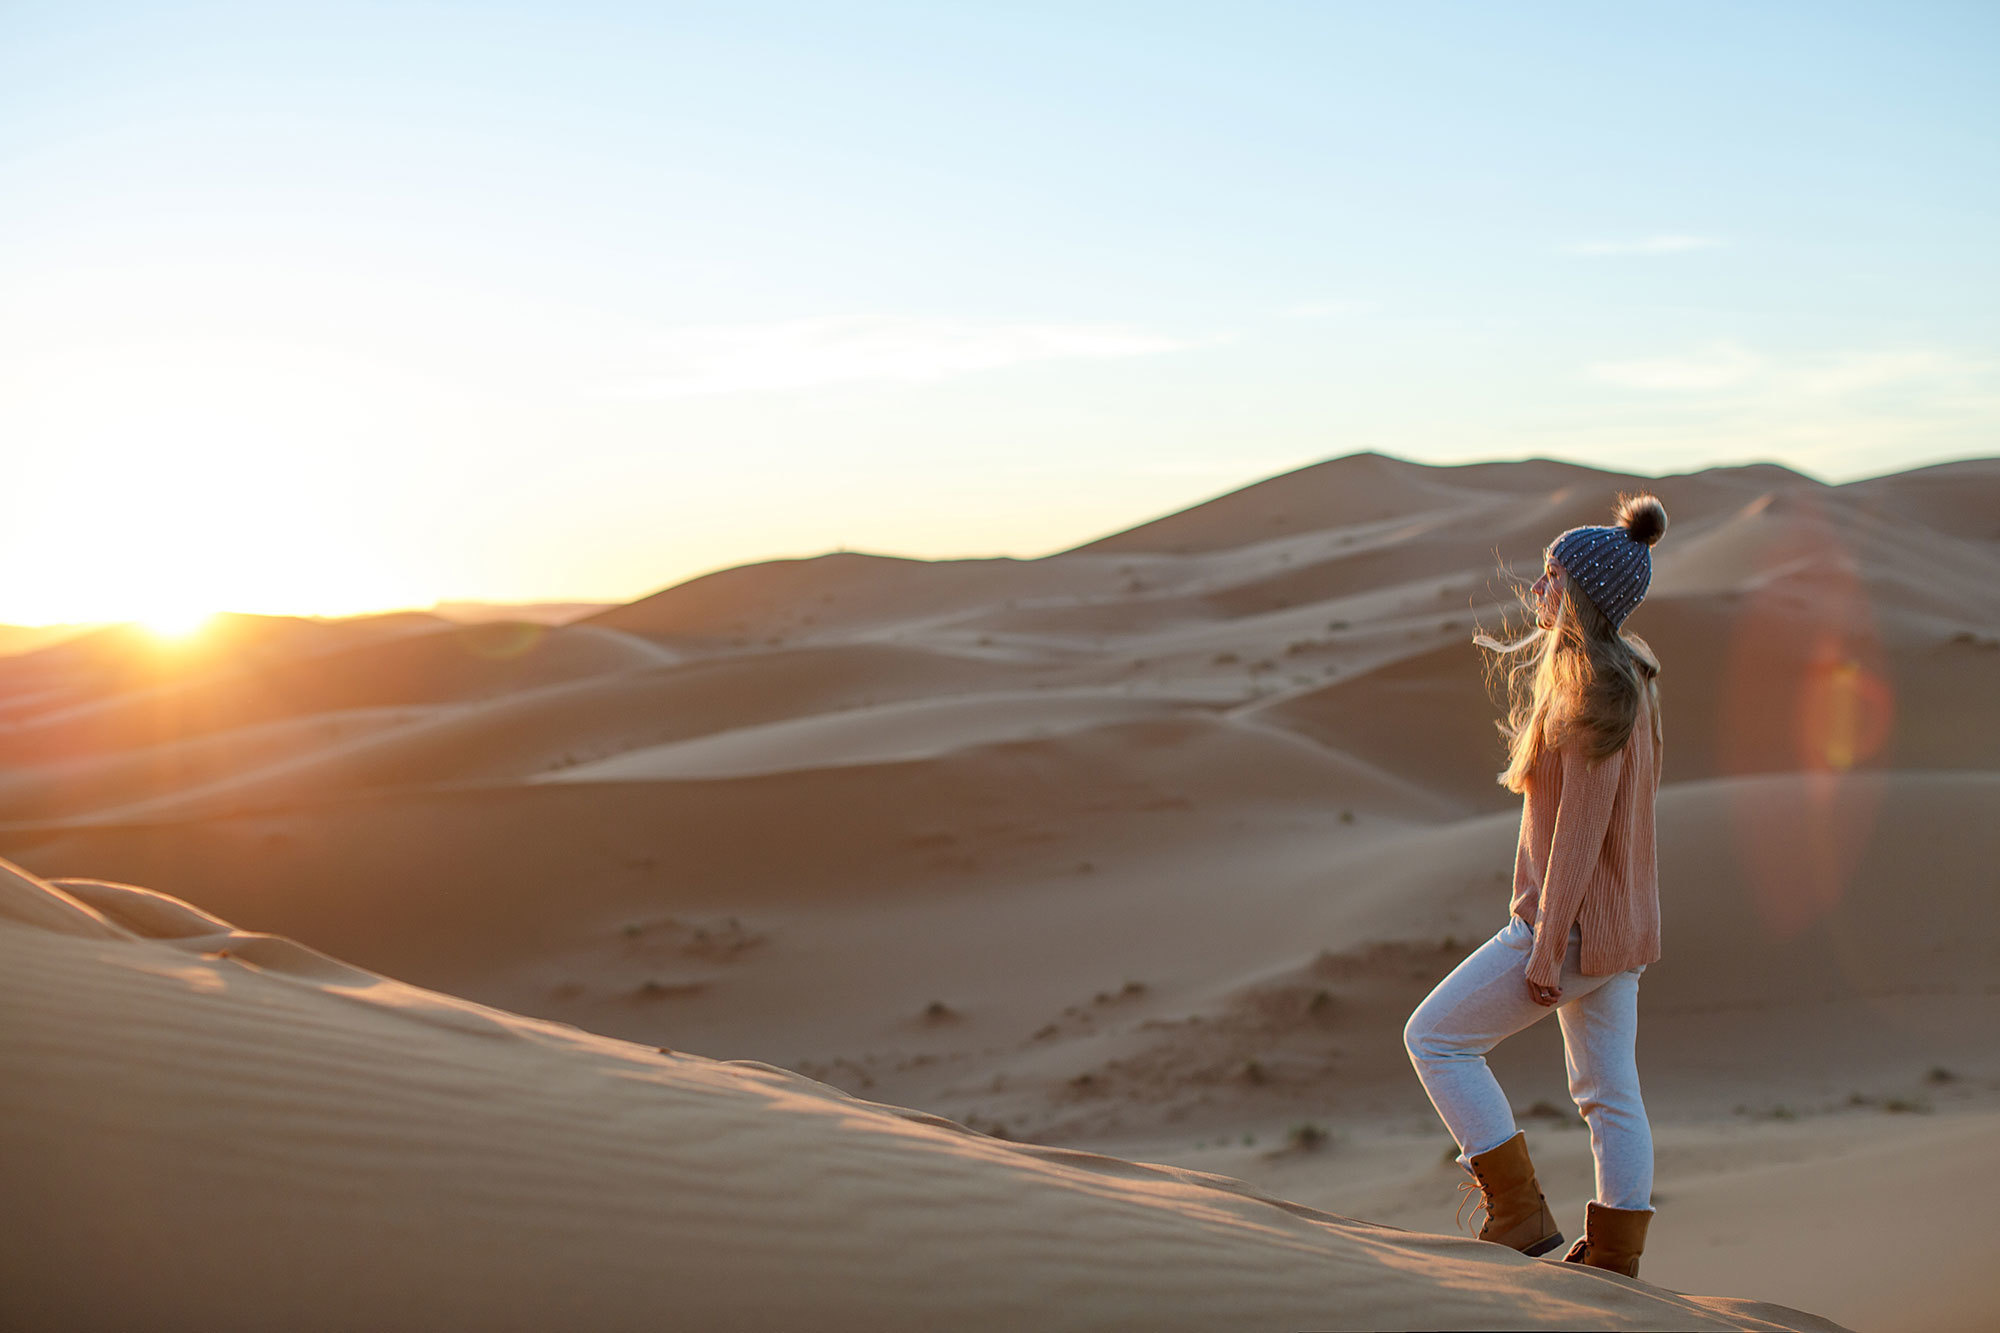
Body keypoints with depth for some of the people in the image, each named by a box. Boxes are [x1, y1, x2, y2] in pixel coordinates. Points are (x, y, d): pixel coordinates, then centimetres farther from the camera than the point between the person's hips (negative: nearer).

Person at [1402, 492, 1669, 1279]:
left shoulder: (1598, 694, -20)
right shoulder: (1626, 673, 10)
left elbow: (1581, 828, -22)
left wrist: (1547, 944, -20)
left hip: (1575, 920, -10)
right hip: (1617, 922, 10)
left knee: (1435, 1038, 0)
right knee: (1608, 1091, 12)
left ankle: (1519, 1211, 1)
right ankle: (1613, 1262, 17)